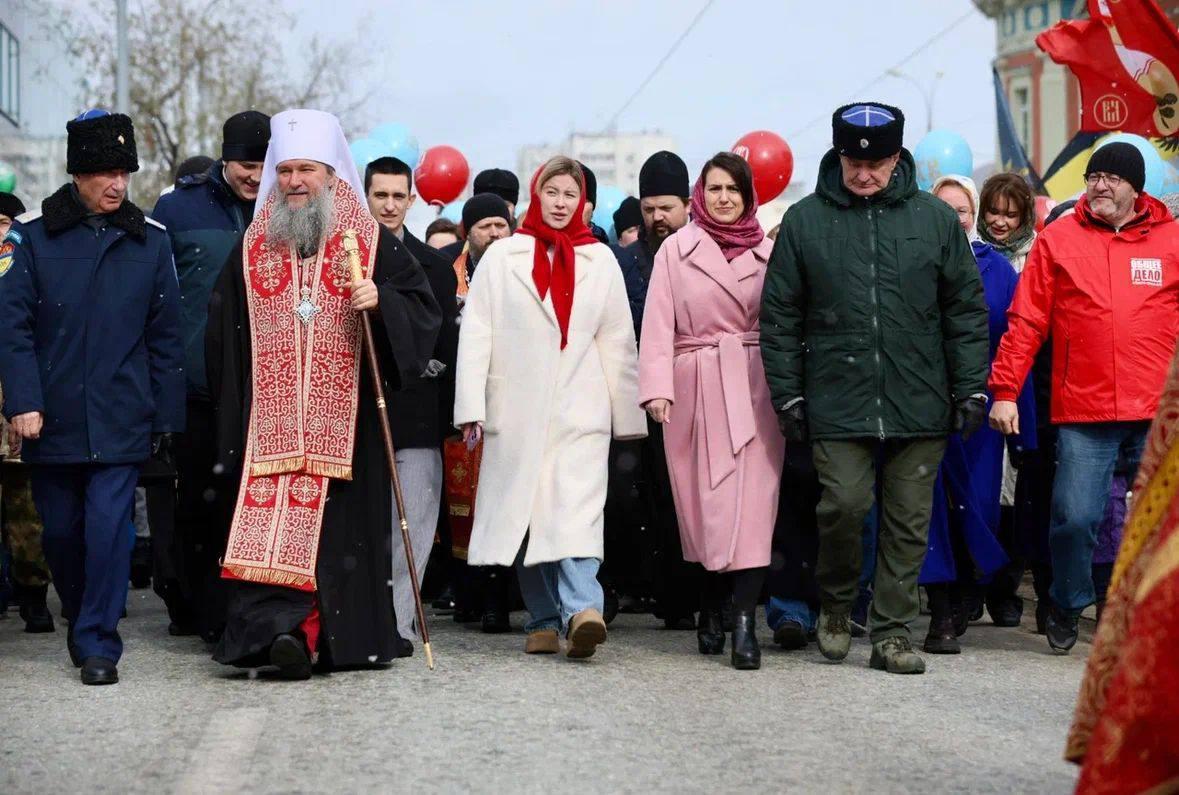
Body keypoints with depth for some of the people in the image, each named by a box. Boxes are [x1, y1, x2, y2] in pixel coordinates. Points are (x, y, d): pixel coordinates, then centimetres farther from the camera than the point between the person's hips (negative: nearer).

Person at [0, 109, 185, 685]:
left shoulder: (150, 240, 4)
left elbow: (164, 335, 7)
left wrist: (166, 416, 5)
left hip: (121, 419, 0)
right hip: (51, 418, 1)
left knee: (108, 526, -10)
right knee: (60, 531, 11)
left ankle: (98, 645, -1)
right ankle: (80, 620, 34)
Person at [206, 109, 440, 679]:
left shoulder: (371, 243, 5)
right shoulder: (252, 248, 13)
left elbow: (421, 307, 2)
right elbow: (223, 337, 15)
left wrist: (381, 302, -18)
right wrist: (229, 414, 10)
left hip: (345, 419, -2)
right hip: (269, 420, 2)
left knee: (341, 525, -1)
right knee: (268, 521, -11)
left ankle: (348, 639, 7)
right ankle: (281, 626, -14)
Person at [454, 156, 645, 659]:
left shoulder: (600, 261, 12)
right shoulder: (502, 257, 7)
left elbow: (617, 341, 14)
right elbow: (475, 333, 3)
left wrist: (627, 414, 10)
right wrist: (472, 407, -5)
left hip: (580, 410, 0)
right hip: (517, 410, 1)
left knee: (578, 510, -16)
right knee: (526, 516, 3)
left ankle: (581, 608, -29)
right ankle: (543, 620, 10)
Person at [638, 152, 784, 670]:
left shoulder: (767, 252, 10)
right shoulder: (676, 249, 7)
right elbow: (658, 322, 1)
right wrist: (656, 386, -11)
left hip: (754, 387, 0)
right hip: (695, 388, 0)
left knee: (752, 500, -10)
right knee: (703, 500, 4)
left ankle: (743, 621, -15)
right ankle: (713, 609, 19)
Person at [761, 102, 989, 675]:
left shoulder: (935, 218, 6)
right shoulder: (804, 221, 4)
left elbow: (967, 309, 9)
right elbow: (779, 316, 6)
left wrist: (972, 388, 3)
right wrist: (787, 393, 0)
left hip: (920, 405, 2)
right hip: (838, 403, -1)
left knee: (909, 518, 4)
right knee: (845, 503, -11)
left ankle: (892, 632, 14)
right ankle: (836, 604, 15)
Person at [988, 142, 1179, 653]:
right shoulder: (1058, 240, 5)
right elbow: (1025, 322, 3)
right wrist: (1004, 390, -2)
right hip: (1083, 412, -1)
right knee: (1074, 517, -4)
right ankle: (1067, 607, 21)